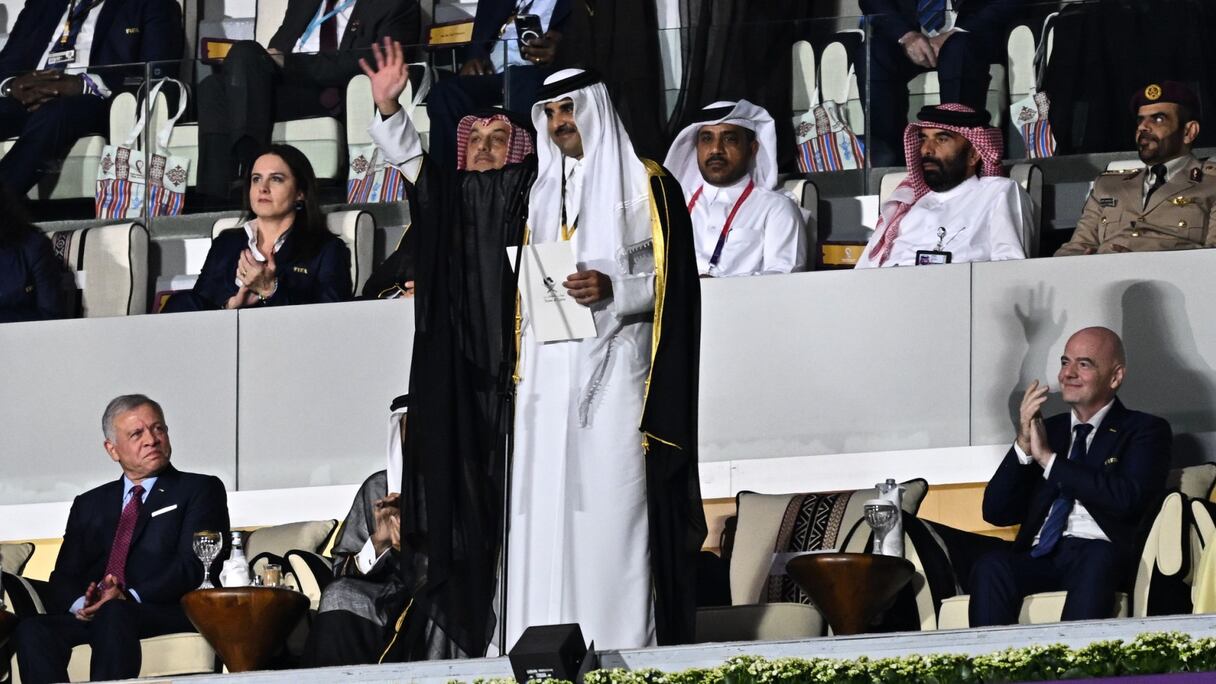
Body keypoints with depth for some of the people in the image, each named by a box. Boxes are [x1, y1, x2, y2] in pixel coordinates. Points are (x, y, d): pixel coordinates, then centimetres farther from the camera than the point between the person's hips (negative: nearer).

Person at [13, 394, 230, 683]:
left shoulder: (201, 490, 14)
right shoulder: (89, 505, 27)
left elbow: (195, 564, -1)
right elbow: (63, 579, 17)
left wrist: (130, 597, -16)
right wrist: (80, 603, -10)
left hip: (168, 615, -4)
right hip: (89, 616, 4)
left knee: (114, 616, -39)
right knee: (32, 630, -28)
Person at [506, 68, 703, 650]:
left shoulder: (645, 186, 2)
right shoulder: (541, 194, 20)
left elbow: (673, 282, -4)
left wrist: (613, 290, -19)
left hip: (615, 377, -5)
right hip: (548, 377, 5)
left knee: (613, 512, -11)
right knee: (546, 514, -2)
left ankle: (625, 646, -11)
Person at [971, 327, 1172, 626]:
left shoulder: (1145, 431, 13)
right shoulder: (1048, 428, 24)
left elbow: (1127, 500, -8)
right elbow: (996, 512, 17)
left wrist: (1049, 458, -5)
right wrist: (1023, 446, 2)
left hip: (1104, 556, -3)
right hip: (1039, 556, 3)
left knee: (1097, 560, -39)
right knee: (989, 567, -30)